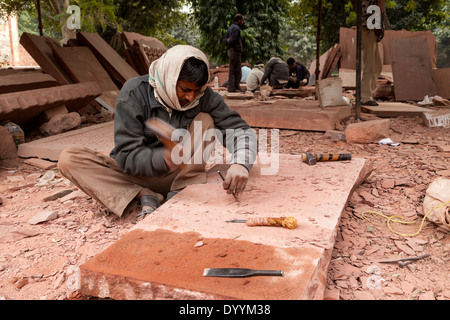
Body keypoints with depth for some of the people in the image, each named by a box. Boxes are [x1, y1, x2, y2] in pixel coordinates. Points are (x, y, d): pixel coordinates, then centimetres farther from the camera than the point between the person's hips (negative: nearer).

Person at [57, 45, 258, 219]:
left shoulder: (203, 96, -12)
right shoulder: (134, 94, -19)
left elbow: (241, 130, -15)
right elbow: (127, 155, -22)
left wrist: (240, 164, -37)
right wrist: (162, 159, -44)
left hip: (179, 176, 1)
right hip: (137, 175, -1)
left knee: (204, 119, -17)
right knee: (68, 158, -22)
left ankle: (179, 194, -22)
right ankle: (145, 197, -22)